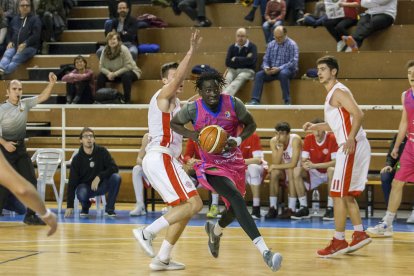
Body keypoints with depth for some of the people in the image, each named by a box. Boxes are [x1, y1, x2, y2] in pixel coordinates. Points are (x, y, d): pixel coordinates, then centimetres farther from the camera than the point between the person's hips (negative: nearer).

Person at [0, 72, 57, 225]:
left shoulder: (25, 104, 3)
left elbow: (42, 97, -4)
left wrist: (51, 84, -20)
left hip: (21, 148, 6)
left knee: (31, 180, 2)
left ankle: (30, 215, 9)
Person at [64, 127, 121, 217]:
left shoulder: (102, 151, -7)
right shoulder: (77, 159, -10)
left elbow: (114, 168, -13)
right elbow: (72, 183, -11)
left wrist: (99, 177, -28)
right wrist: (70, 206, -18)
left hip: (101, 185, 1)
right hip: (85, 186, -1)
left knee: (116, 177, -27)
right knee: (81, 194, -37)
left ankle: (109, 209, -9)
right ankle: (85, 207, 4)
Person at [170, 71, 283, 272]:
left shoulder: (233, 104, -10)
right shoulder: (193, 109, -13)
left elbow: (251, 124, 3)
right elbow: (174, 123, 5)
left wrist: (238, 140, -16)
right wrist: (191, 134, -13)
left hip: (235, 163, 5)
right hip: (212, 165, -5)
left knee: (235, 210, 18)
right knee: (237, 198, -28)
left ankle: (215, 231, 56)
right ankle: (264, 251, -37)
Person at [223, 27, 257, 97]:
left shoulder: (252, 46, 3)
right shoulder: (232, 47, 13)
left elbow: (251, 60, -13)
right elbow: (228, 62, 2)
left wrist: (236, 59, -4)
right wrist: (244, 60, -4)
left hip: (247, 70, -3)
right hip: (233, 70, 3)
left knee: (239, 78, -37)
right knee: (227, 79, -31)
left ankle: (225, 96, -62)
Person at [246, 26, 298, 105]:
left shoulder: (292, 45, -5)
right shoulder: (271, 44, 12)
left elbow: (293, 62, -15)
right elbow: (266, 60, 11)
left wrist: (279, 68, -26)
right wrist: (266, 68, -14)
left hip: (288, 70, -5)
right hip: (272, 71, 5)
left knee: (283, 74, -39)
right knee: (259, 74, -20)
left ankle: (287, 101, -33)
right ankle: (255, 100, -29)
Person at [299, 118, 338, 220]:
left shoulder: (332, 139, -17)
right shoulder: (308, 139, -5)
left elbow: (335, 162, -25)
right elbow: (303, 160, -5)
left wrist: (314, 165, -33)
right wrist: (305, 165, -32)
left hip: (327, 172, -4)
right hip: (314, 173, 4)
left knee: (331, 170, -38)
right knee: (297, 171, -22)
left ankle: (330, 208, -31)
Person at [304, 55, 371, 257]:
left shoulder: (338, 91, -10)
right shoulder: (332, 94, 20)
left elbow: (358, 114, -22)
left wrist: (351, 139, -31)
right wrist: (315, 126, 17)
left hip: (352, 146, -10)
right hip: (349, 147, 10)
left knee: (338, 194, -7)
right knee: (347, 194, 16)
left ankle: (339, 241, -4)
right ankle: (359, 234, 20)